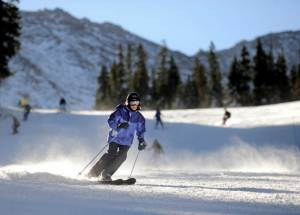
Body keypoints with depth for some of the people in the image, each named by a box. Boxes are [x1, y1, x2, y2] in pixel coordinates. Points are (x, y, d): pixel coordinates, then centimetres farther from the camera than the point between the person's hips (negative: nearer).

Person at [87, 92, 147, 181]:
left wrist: (141, 141, 5)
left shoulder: (139, 117, 6)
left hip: (126, 141, 4)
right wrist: (118, 126, -30)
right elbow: (110, 121, -13)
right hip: (115, 137, -4)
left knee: (122, 156, -18)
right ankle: (94, 173, -13)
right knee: (112, 153, -21)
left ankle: (106, 175, -12)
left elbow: (140, 131, 17)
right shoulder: (120, 111, -7)